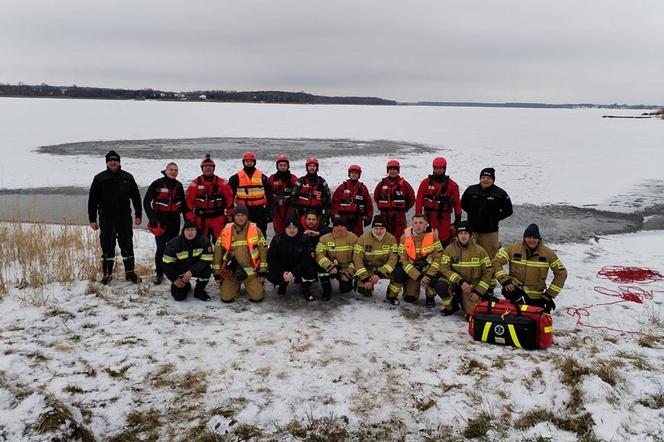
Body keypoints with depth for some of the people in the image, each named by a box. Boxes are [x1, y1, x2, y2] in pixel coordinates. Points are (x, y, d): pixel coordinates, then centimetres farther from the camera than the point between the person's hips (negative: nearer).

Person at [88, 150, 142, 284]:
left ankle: (130, 272, 14)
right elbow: (92, 200, 3)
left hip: (124, 218, 1)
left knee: (127, 246, 5)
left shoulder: (127, 177, 5)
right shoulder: (99, 178, 1)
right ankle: (107, 274, 15)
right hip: (106, 219, -1)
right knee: (107, 248, 5)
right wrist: (92, 219, 0)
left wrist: (138, 215, 6)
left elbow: (136, 197, 9)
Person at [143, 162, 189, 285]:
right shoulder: (157, 184, -8)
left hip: (174, 219, 4)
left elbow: (183, 204, 16)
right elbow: (146, 201, -6)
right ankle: (159, 274, 6)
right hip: (160, 219, -4)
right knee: (161, 248, -5)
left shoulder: (178, 185, 6)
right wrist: (152, 218, -13)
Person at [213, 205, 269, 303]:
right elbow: (218, 251, 4)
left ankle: (250, 286, 23)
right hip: (231, 271, 1)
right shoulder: (226, 231, -2)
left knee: (257, 297, -12)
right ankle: (236, 287, 25)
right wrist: (217, 272, 4)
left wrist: (263, 271, -2)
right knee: (226, 298, -8)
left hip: (251, 270, -1)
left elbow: (263, 250, 0)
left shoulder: (255, 230, -4)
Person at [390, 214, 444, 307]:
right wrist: (418, 277, -26)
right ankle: (392, 295, 14)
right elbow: (404, 260, -17)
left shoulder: (433, 235, -17)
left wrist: (428, 275, -26)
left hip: (429, 268, 1)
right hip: (411, 268, 0)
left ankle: (430, 297, 5)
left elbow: (438, 257, -15)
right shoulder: (405, 237, -16)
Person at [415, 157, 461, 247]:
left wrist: (458, 219, 6)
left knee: (445, 240, 0)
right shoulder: (426, 182, 3)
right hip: (429, 217, 0)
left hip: (445, 218, 0)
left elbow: (457, 203, 8)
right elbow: (419, 200, 2)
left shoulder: (452, 185, 5)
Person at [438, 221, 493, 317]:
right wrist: (461, 282, -25)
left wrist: (478, 292, -10)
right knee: (441, 284, -31)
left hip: (473, 286, 0)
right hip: (455, 283, 1)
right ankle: (450, 307, -1)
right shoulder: (449, 249, -7)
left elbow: (488, 272, -4)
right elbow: (444, 268, -13)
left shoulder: (480, 251, -7)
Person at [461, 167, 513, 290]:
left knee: (490, 259, 0)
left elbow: (508, 211, 7)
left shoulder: (500, 193, -3)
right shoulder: (471, 190, 4)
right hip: (472, 230, 2)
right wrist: (473, 214, 10)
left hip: (490, 232, -2)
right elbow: (463, 204, 20)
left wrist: (495, 218, 2)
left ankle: (490, 284, 11)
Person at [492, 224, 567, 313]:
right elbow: (496, 261, -13)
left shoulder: (548, 253, -12)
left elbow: (561, 273, -5)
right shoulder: (513, 248, -14)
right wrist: (505, 280, -24)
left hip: (535, 294, 1)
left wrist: (549, 294, -7)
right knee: (507, 291, -33)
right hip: (516, 285, -1)